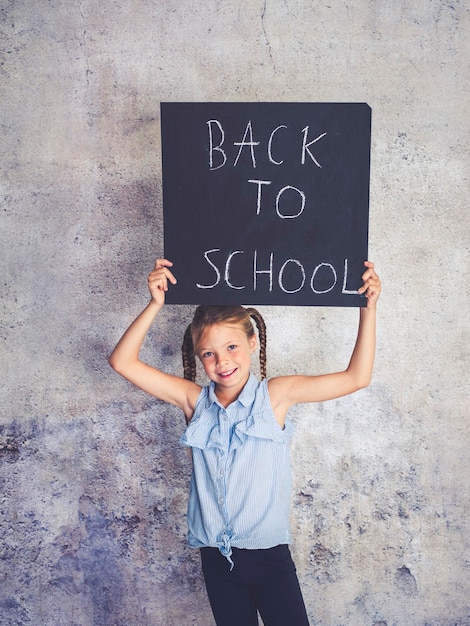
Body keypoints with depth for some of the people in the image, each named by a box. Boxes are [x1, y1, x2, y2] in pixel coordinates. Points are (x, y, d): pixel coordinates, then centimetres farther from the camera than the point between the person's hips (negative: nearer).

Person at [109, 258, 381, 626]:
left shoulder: (275, 395, -9)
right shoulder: (195, 400, -5)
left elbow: (357, 378, -10)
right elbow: (123, 362, -10)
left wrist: (368, 308, -16)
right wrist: (155, 304, -19)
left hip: (270, 554, -2)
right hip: (217, 558, 2)